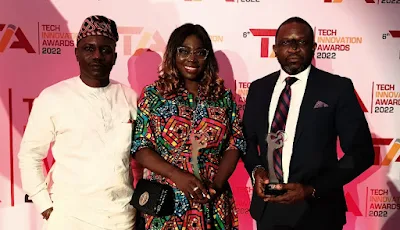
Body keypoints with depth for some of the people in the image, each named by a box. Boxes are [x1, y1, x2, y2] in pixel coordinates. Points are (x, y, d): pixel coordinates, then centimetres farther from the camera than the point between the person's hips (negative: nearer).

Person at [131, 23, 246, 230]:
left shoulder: (223, 96, 4)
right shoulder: (153, 95, -2)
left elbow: (235, 144, 2)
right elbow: (140, 147, -6)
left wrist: (217, 184, -11)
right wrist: (178, 176, -18)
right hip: (165, 201, -1)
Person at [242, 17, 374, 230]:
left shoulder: (338, 88, -7)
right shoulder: (258, 88, 4)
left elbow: (361, 152, -7)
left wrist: (313, 189, -16)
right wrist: (256, 169, -9)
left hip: (316, 209, -3)